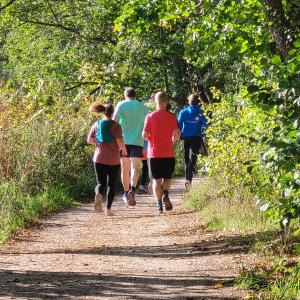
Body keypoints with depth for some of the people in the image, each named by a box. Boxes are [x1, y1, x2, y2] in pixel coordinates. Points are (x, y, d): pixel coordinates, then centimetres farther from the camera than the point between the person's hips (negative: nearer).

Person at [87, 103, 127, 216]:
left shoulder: (96, 124, 3)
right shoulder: (115, 126, -8)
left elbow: (90, 140, 4)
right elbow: (120, 142, -15)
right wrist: (124, 151, 3)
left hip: (99, 159, 2)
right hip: (113, 160, -2)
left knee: (101, 183, 7)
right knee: (112, 184, 12)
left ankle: (98, 194, -28)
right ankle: (108, 209, 8)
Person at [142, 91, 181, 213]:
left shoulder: (150, 117, -4)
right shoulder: (172, 117, -2)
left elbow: (144, 135, -7)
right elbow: (177, 134, -7)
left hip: (154, 153, 0)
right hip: (168, 153, 0)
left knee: (156, 179, 6)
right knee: (167, 177, 14)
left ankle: (159, 204, -2)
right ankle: (165, 194, -13)